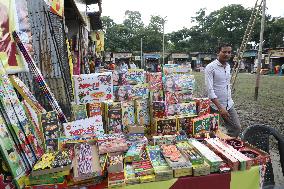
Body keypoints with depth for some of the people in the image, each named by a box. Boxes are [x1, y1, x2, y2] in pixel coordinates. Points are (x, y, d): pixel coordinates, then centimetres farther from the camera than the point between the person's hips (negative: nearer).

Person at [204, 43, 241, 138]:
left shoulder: (228, 66, 9)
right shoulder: (210, 67, -15)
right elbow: (209, 90, -21)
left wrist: (229, 101, 16)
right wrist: (220, 108, -23)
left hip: (229, 105, 7)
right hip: (216, 106, -7)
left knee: (237, 128, 10)